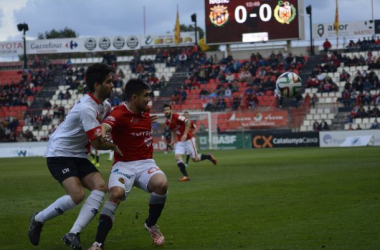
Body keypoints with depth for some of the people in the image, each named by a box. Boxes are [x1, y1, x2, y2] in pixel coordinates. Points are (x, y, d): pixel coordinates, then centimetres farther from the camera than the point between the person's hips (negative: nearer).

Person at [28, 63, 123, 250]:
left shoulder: (103, 105, 4)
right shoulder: (87, 108, -24)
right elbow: (97, 143, -23)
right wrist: (114, 147, -4)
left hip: (78, 155, 9)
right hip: (59, 154, -9)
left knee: (100, 187, -13)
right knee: (77, 195, -23)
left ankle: (73, 234, -16)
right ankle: (38, 219, 2)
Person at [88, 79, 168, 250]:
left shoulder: (145, 111, 8)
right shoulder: (119, 114, -13)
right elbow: (106, 125, -37)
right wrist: (102, 132, -60)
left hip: (146, 164, 5)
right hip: (124, 165, -5)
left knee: (161, 184, -27)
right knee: (116, 194, -32)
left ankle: (151, 225, 1)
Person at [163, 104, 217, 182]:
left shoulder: (176, 116, -18)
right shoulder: (167, 122, 5)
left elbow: (188, 122, -25)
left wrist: (185, 134, -29)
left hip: (188, 139, -7)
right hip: (180, 141, 7)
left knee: (195, 159, 0)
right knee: (177, 157, -14)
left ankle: (209, 156, 27)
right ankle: (185, 176, -15)